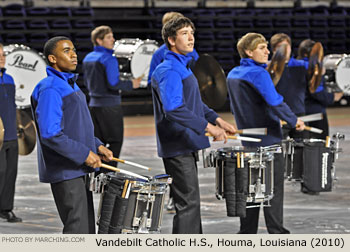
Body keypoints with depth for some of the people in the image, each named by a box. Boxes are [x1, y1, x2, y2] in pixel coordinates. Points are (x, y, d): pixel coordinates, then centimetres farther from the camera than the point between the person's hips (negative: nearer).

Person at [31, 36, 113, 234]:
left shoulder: (71, 85, 16)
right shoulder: (50, 89, -16)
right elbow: (50, 134, -24)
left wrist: (97, 146, 10)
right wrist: (84, 154, -21)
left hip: (80, 170, 10)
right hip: (65, 172, -10)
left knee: (87, 230, 13)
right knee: (77, 230, -10)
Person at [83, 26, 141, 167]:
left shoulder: (88, 58, 10)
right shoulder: (109, 59, -15)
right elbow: (113, 84, -21)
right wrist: (131, 84, -8)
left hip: (93, 104, 8)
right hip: (110, 106, -8)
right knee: (115, 142, 0)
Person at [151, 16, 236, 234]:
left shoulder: (183, 67, 15)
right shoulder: (169, 71, -18)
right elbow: (174, 109, -31)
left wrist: (217, 120, 13)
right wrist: (208, 127, -30)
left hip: (188, 145, 10)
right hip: (178, 148, -10)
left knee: (190, 201, 18)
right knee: (188, 203, -9)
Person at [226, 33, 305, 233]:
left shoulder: (233, 74, 9)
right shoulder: (258, 74, -17)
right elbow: (275, 102, -27)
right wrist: (294, 121, -15)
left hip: (248, 140, 8)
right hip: (268, 140, -8)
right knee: (273, 189, -2)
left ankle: (247, 233, 15)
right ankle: (277, 233, 0)